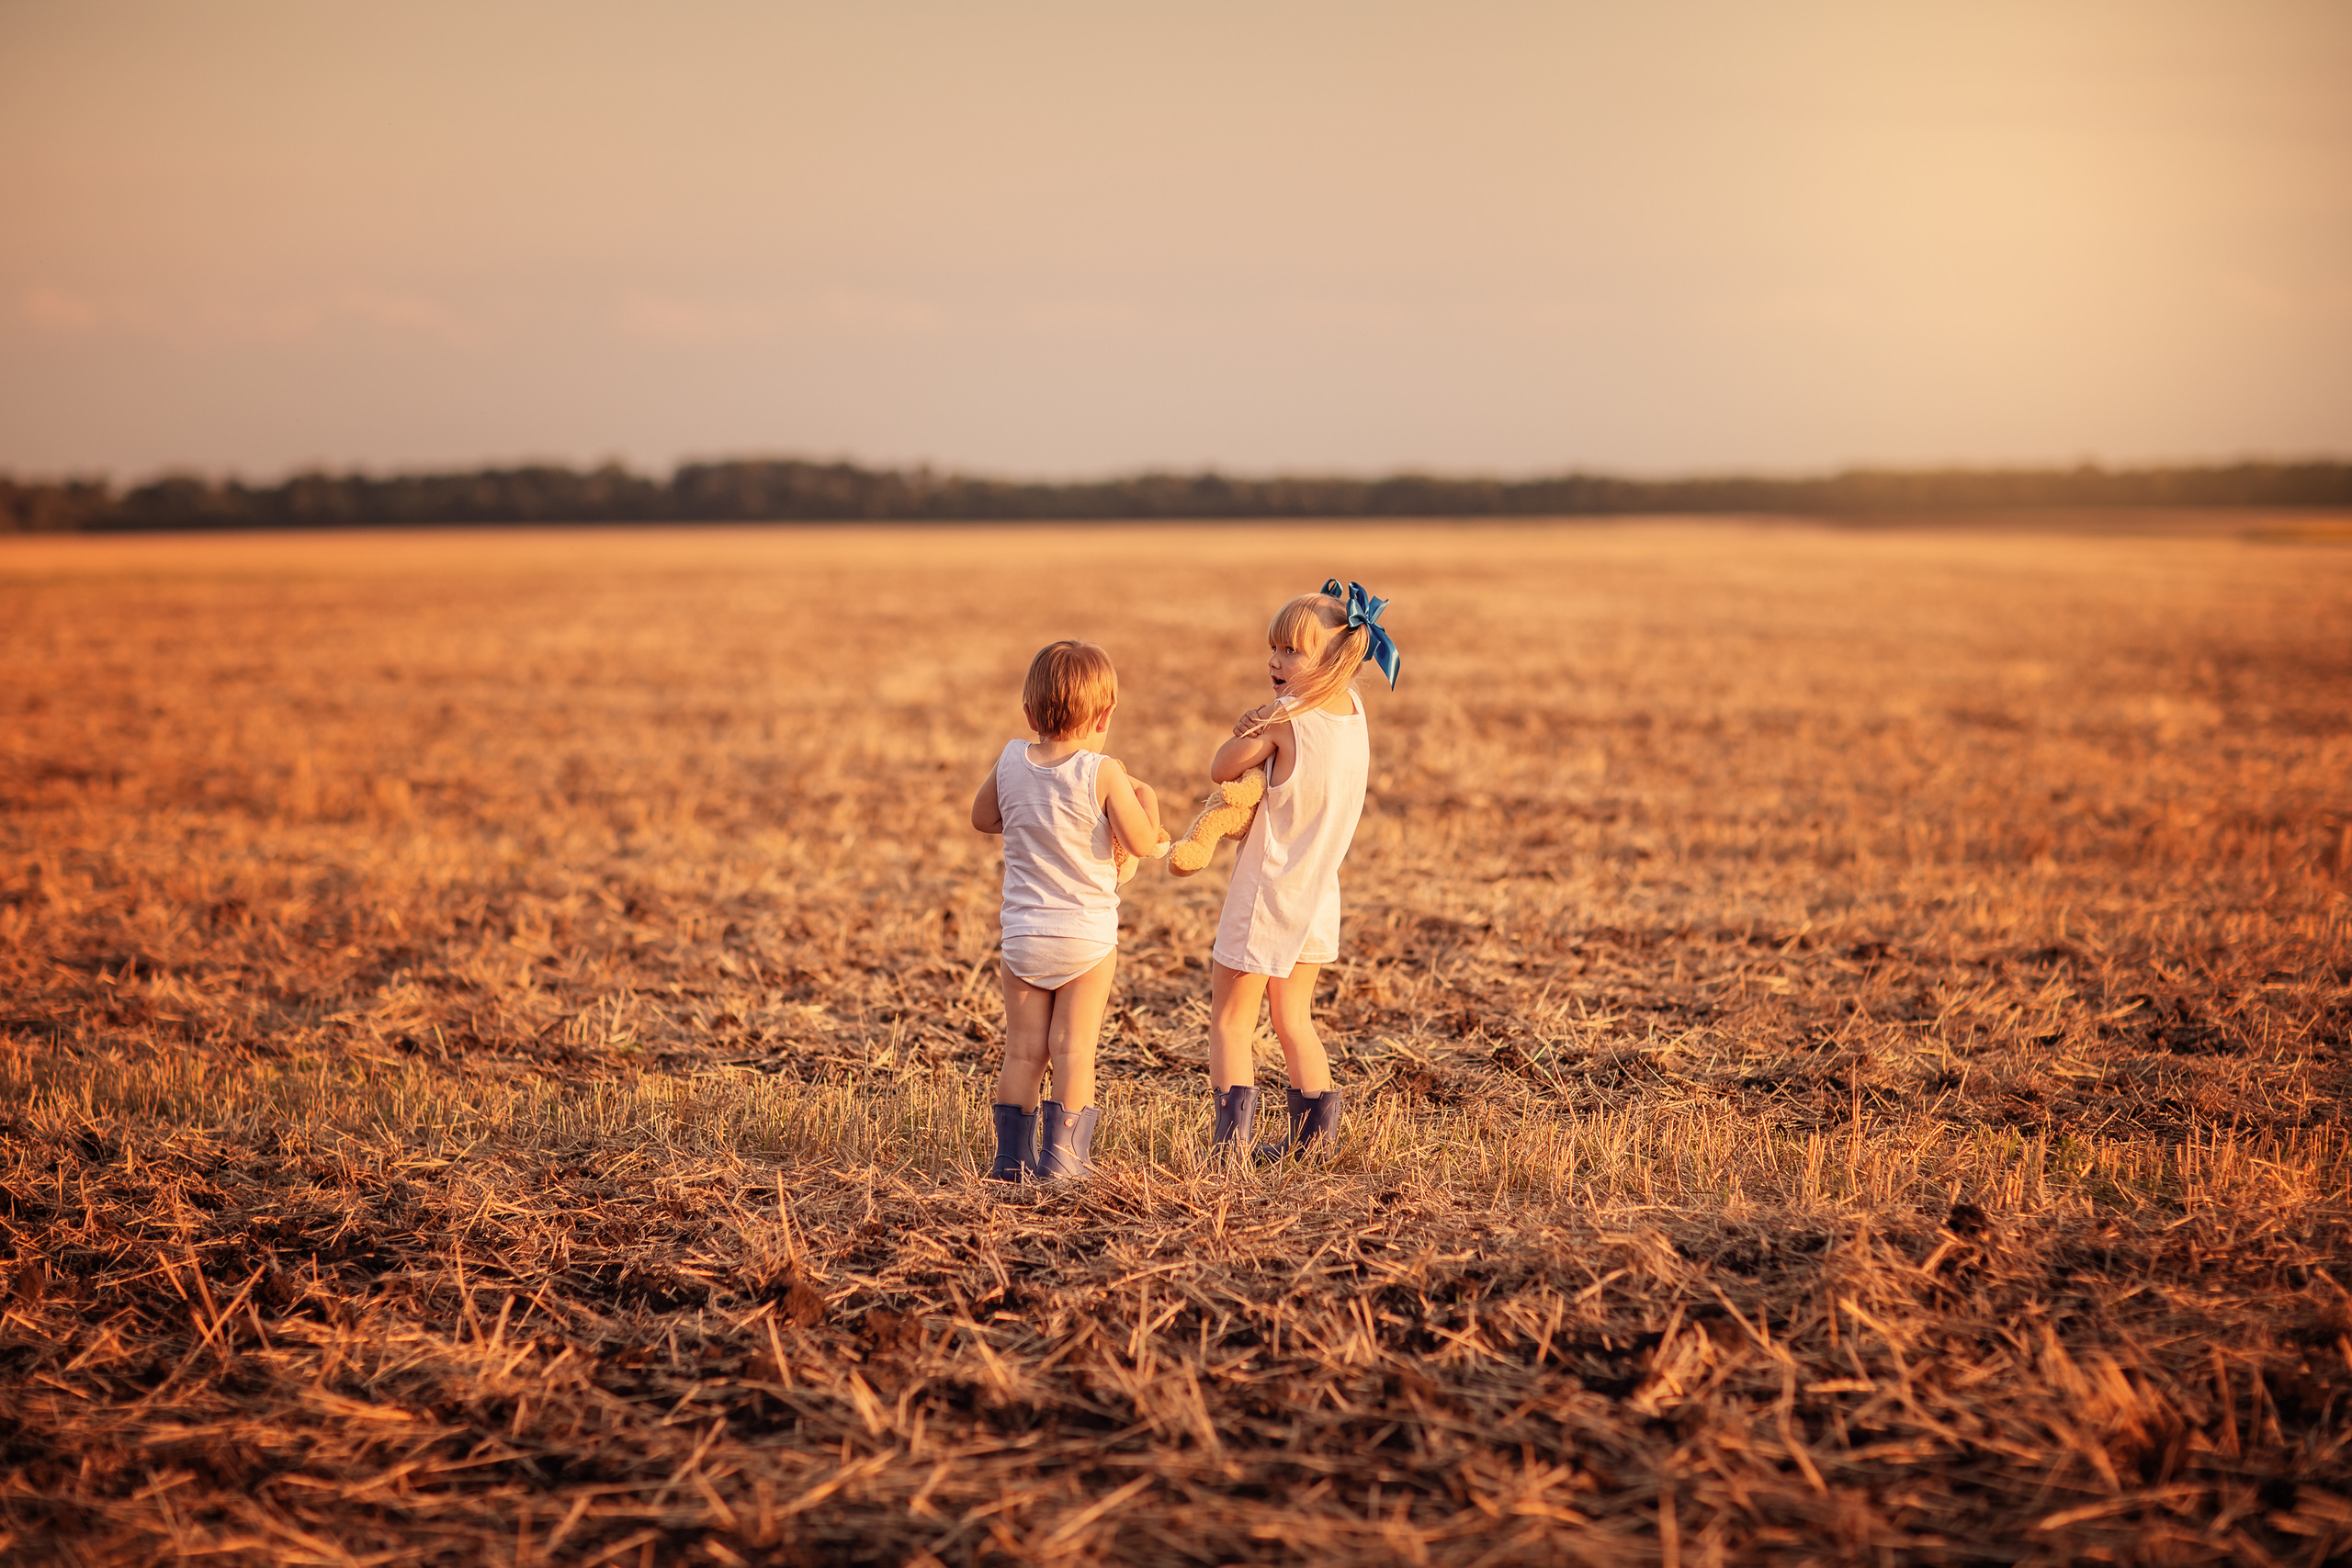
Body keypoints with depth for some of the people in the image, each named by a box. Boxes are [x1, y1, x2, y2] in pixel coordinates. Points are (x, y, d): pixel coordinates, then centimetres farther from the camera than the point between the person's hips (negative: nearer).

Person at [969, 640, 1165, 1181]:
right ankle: (1062, 1158, 5)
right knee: (1074, 1050, 3)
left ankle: (1013, 1157, 12)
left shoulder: (1010, 762, -2)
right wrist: (1147, 800, 6)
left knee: (1022, 1051, 9)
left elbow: (982, 818, 14)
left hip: (1023, 934, 3)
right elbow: (1144, 843, -11)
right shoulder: (1103, 772, -14)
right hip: (1087, 934, -3)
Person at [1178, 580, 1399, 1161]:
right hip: (1318, 895, 7)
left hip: (1268, 893, -7)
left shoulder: (1285, 719, -20)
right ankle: (1313, 1134, 22)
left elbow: (1221, 769, -12)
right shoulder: (1354, 711, -2)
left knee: (1229, 1020, 2)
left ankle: (1231, 1138, -5)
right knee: (1294, 1020, 20)